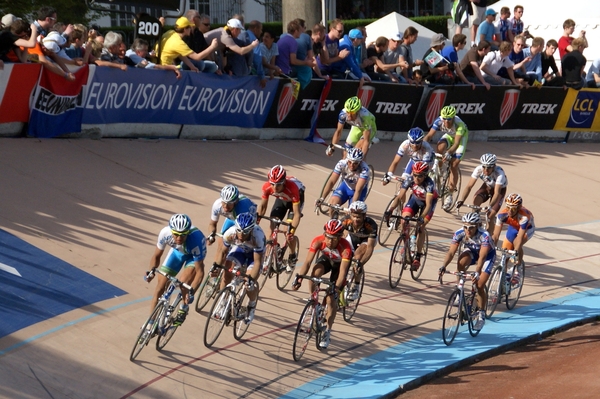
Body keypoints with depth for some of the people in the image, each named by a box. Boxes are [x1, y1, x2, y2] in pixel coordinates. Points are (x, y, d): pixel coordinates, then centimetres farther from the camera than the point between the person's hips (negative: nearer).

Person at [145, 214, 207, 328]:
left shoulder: (196, 239, -43)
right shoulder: (165, 233, -34)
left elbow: (200, 271, -35)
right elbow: (156, 256, -14)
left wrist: (191, 292, -46)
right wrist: (152, 271, -33)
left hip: (194, 254, -3)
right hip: (177, 251, 4)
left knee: (183, 281, -27)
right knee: (160, 287, -1)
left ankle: (184, 307, 4)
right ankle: (150, 324, 11)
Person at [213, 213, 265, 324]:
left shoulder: (257, 236, -41)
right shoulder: (230, 233, -33)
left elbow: (257, 262, -36)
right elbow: (223, 251, -14)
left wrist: (251, 279, -48)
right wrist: (216, 266, -29)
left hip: (254, 252, -3)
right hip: (239, 249, 3)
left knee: (249, 284, -17)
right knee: (227, 274, -19)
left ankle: (252, 306, 14)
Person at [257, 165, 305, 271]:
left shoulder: (292, 188, -42)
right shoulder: (267, 187, -31)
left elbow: (297, 213, -39)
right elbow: (262, 206, -14)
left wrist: (292, 230, -47)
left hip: (296, 199, -4)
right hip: (281, 199, 4)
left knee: (288, 232, -14)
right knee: (272, 228, -9)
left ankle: (292, 257, 10)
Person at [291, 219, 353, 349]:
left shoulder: (345, 247, -39)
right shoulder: (318, 241, -33)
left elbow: (342, 272, -42)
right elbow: (307, 261, -35)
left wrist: (336, 288, -55)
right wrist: (298, 277, -48)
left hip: (340, 264, -2)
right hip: (326, 259, 3)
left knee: (331, 299, -11)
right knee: (315, 273, -33)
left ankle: (327, 333, 3)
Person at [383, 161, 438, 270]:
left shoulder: (429, 184, -38)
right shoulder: (409, 180, -29)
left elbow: (428, 205, -45)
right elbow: (399, 197, -31)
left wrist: (422, 218, -61)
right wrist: (389, 210, -46)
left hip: (429, 201, -3)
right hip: (415, 198, 3)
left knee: (420, 227, -18)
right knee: (404, 221, -16)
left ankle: (418, 257, -8)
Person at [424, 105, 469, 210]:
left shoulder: (459, 124, -39)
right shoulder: (439, 121, -30)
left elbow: (456, 143, -42)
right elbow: (429, 136, -31)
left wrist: (449, 153, -60)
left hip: (461, 137, -3)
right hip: (448, 135, 3)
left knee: (454, 166, -12)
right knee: (440, 147, -33)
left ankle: (449, 195, -2)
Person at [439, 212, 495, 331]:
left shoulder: (484, 236, -37)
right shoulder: (459, 233, -27)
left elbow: (482, 257, -43)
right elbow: (451, 252, -31)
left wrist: (477, 272, -57)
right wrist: (443, 266, -47)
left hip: (488, 254, -3)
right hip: (471, 251, 3)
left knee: (479, 285, -15)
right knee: (461, 262, -33)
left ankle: (481, 316, 3)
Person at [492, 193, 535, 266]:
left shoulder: (524, 217, -43)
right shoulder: (502, 215, -33)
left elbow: (520, 238, -46)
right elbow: (496, 235, -30)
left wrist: (515, 251, -56)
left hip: (527, 229, -4)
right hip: (513, 228, 4)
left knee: (516, 243, -31)